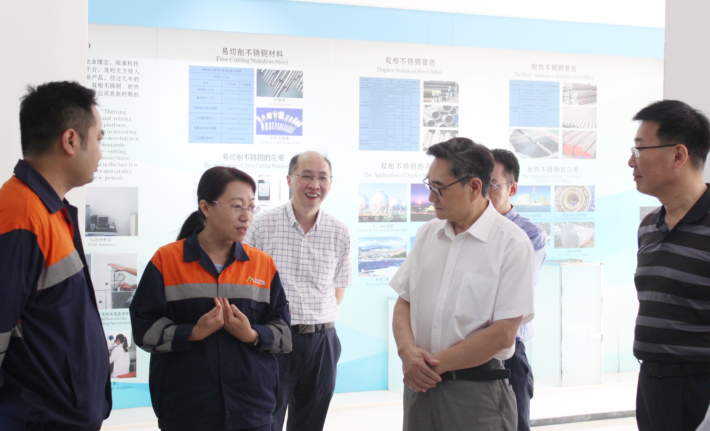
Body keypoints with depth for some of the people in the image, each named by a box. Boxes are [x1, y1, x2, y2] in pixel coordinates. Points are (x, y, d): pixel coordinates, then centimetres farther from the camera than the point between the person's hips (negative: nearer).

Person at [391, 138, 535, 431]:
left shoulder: (512, 243, -9)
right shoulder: (427, 234, 9)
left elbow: (503, 334, -15)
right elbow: (403, 303, 10)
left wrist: (436, 363, -11)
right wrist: (408, 352, -9)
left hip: (476, 392, -5)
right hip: (419, 385, 5)